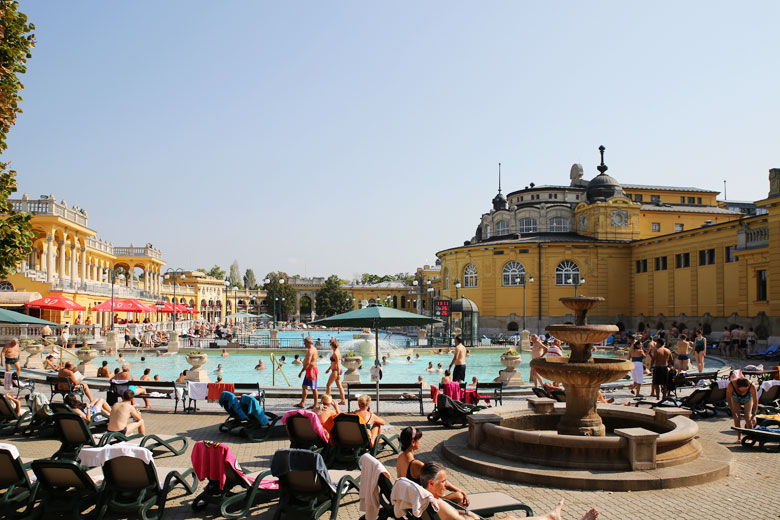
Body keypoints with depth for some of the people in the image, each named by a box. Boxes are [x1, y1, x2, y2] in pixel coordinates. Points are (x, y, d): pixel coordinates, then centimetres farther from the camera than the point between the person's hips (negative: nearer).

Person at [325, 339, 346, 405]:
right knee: (339, 386, 10)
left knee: (328, 385, 2)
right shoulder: (337, 351, 12)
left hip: (335, 371, -9)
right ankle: (343, 400, 10)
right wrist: (329, 369, 30)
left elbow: (337, 364, -21)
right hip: (337, 371, 9)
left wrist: (338, 374, -22)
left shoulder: (335, 353, -18)